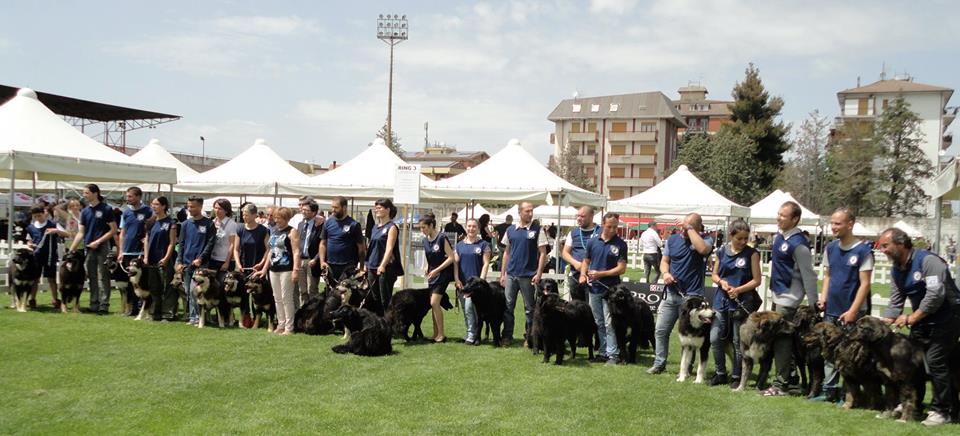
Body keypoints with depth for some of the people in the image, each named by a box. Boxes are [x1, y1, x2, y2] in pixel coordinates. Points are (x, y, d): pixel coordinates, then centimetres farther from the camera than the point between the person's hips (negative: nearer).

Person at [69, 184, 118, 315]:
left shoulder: (106, 209, -5)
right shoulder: (85, 211, 11)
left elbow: (113, 230, -7)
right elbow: (81, 233, 12)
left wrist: (98, 241, -12)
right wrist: (71, 249, 5)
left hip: (102, 247, -6)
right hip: (89, 248, 6)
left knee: (102, 278, -6)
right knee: (92, 278, 10)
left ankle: (104, 305, -4)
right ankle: (94, 305, 16)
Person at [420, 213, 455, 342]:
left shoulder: (442, 238, -14)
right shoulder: (425, 240, 8)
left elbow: (451, 257, -15)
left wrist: (436, 270, -17)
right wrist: (427, 270, 2)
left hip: (443, 273, -7)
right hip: (432, 274, 7)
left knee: (434, 303, -14)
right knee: (434, 304, 8)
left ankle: (441, 335, -5)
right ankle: (436, 334, 15)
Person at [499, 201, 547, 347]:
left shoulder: (537, 230, -2)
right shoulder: (510, 230, 7)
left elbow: (542, 253, -4)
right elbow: (506, 252, 13)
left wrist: (539, 273, -12)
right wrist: (502, 273, 10)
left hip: (528, 275, -3)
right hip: (511, 274, 3)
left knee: (529, 308, 5)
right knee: (508, 306, 5)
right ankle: (507, 336, 14)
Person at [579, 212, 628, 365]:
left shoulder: (620, 245, -6)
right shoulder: (593, 241, 7)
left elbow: (621, 268, -10)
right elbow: (586, 261, 17)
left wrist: (600, 274, -16)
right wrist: (583, 274, -2)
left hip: (610, 289, -4)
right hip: (594, 289, 5)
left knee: (609, 323, -6)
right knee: (599, 323, 11)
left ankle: (613, 354, 0)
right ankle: (603, 352, 20)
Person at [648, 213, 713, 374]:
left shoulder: (705, 240, -5)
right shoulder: (673, 239, 7)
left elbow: (703, 249, -30)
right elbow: (664, 261, 12)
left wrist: (690, 228, -24)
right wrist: (665, 273, -10)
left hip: (692, 296, -4)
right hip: (671, 293, 4)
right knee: (660, 331, 7)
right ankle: (659, 363, 18)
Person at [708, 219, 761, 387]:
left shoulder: (752, 253, -4)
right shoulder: (722, 252, 5)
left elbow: (756, 280, -4)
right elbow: (714, 275, 12)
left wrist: (738, 290, -16)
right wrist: (721, 282, -9)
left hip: (740, 303, -3)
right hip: (721, 301, 3)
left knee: (738, 342, 4)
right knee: (715, 339, 2)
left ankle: (736, 377, 18)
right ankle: (720, 373, 19)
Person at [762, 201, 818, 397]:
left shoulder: (798, 243, -19)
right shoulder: (779, 237, 8)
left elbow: (808, 276, -16)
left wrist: (813, 305, -14)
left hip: (788, 299, -9)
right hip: (779, 295, 9)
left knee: (782, 341, -4)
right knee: (783, 340, 14)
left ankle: (781, 384, 3)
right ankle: (788, 375, 25)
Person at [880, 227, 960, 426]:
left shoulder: (927, 260, -22)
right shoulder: (896, 270, 5)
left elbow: (936, 294, -30)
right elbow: (895, 302, 6)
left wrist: (911, 318, -26)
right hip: (922, 319, 8)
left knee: (935, 361, -11)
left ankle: (941, 411, 1)